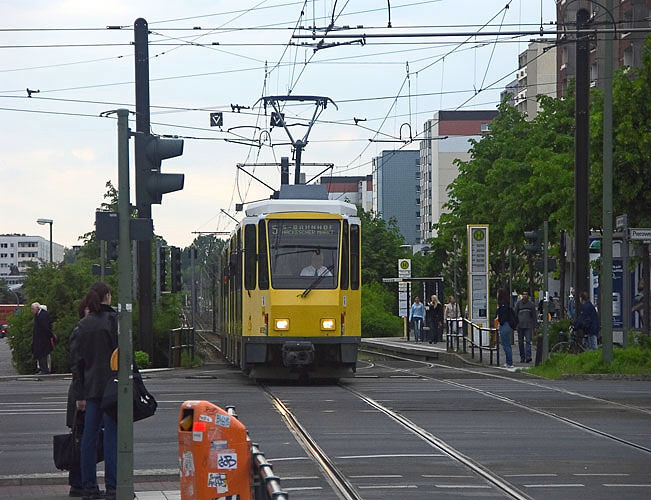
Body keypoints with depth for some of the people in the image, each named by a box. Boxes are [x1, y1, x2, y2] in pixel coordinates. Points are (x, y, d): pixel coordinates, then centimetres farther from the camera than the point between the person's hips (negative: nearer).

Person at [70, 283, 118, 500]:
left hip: (91, 386, 5)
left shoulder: (83, 325, 8)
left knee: (89, 435, 8)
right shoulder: (114, 320, -7)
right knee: (112, 435, -3)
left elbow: (77, 362, 8)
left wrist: (79, 394, 11)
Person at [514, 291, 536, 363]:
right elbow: (515, 314, 9)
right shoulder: (518, 303, 7)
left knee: (528, 341, -13)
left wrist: (534, 326, 8)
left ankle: (528, 357, -23)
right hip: (520, 325, 2)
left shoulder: (531, 304, 7)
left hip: (528, 326, -2)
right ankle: (522, 357, 15)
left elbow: (534, 316, 12)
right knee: (520, 342, 6)